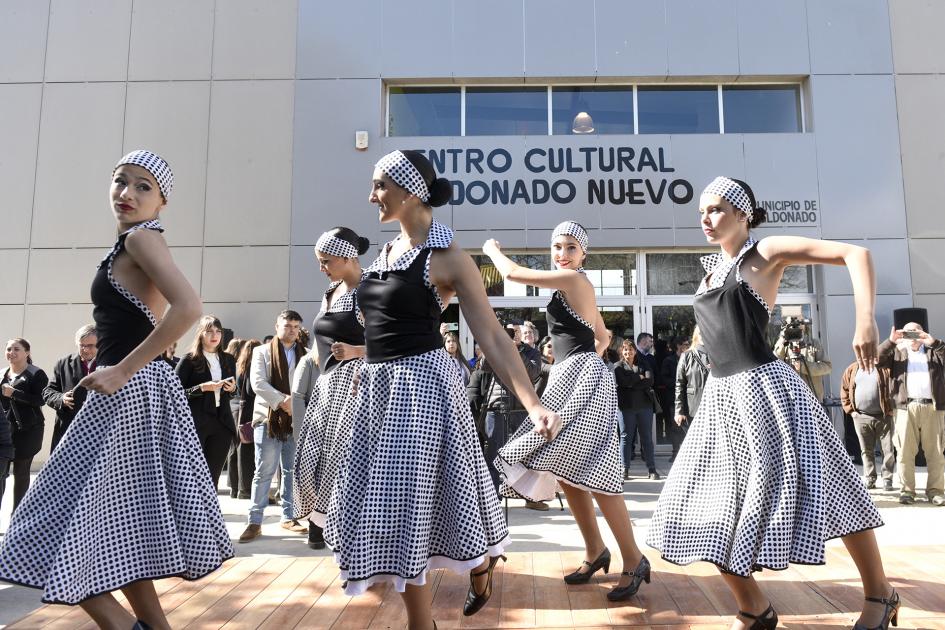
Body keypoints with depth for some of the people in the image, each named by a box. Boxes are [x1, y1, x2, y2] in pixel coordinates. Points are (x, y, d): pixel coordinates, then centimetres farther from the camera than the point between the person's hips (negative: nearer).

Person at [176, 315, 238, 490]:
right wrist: (202, 388, -16)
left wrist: (232, 389, 1)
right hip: (196, 424, -4)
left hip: (222, 424, 4)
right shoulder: (189, 360, -1)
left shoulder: (228, 360, 13)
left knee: (213, 478, 7)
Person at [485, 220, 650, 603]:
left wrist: (492, 250, 10)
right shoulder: (578, 287, 20)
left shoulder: (572, 278, -10)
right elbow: (602, 337, 30)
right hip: (572, 378, 10)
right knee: (564, 468, 10)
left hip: (582, 377, -10)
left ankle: (633, 559, -4)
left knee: (589, 470, -13)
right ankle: (595, 551, 21)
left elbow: (513, 274, -8)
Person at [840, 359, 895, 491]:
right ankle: (869, 480, 15)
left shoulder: (885, 368, -2)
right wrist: (851, 410, 5)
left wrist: (892, 409, -9)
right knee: (866, 450, 8)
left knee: (888, 450, 1)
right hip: (861, 417, 3)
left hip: (884, 416, -2)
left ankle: (887, 479, 11)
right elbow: (844, 391, 12)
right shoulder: (852, 369, 8)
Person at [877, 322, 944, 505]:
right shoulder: (897, 352, 17)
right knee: (905, 452, -2)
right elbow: (877, 359, 2)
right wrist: (891, 341, -8)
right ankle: (906, 490, 2)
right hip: (907, 407, -1)